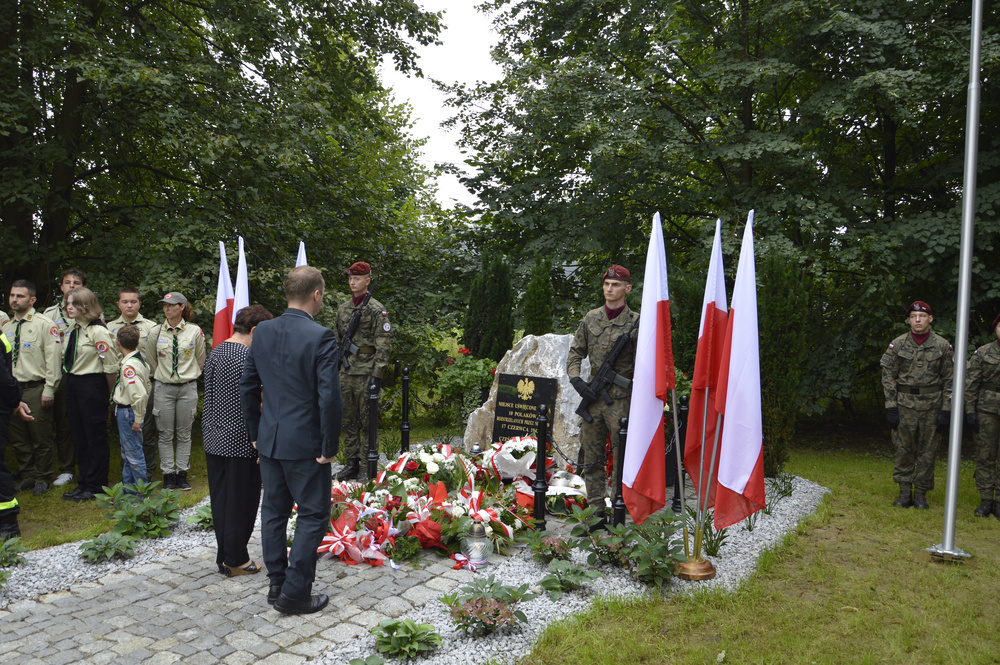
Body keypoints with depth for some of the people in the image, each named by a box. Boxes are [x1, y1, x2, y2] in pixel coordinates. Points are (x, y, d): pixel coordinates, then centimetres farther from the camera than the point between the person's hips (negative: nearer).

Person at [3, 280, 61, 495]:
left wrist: (49, 390, -14)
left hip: (36, 389, -6)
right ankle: (27, 476, 27)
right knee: (17, 438, 12)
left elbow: (53, 358, -10)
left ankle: (42, 479, 16)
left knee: (41, 438, 2)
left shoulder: (44, 324, -6)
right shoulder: (7, 326, 13)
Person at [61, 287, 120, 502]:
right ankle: (85, 483, 25)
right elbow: (69, 358, 17)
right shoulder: (74, 330, 9)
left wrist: (108, 394, -7)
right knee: (79, 436, 14)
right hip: (73, 385, 9)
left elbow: (111, 367, -16)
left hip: (92, 385, -9)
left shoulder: (98, 331, -17)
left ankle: (95, 486, 13)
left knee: (95, 437, 2)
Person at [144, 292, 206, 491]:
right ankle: (168, 474, 14)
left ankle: (182, 474, 15)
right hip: (163, 388, 1)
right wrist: (161, 376, 13)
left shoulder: (195, 331, -2)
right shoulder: (155, 332, 1)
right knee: (165, 434, 4)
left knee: (184, 433, 5)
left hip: (188, 387, -1)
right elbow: (150, 360, 13)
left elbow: (200, 360, 9)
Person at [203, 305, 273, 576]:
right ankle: (236, 560, 16)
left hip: (214, 441, 8)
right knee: (241, 502, 5)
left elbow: (209, 399, 14)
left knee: (220, 500, 16)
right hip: (241, 444, -8)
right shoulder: (249, 359, -19)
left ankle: (225, 556, 27)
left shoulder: (215, 353, 8)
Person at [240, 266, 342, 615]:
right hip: (305, 443, -6)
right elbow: (329, 397, -21)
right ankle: (295, 593, 12)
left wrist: (256, 432, 17)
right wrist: (329, 446, -11)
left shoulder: (263, 332, 2)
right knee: (313, 515, 8)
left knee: (274, 511, 17)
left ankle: (277, 584, 29)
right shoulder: (321, 336, -18)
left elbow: (247, 387, 8)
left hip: (269, 440, 6)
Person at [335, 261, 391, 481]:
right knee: (349, 421, 11)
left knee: (367, 421, -1)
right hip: (346, 372, 6)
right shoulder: (343, 308, 13)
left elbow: (383, 345, -11)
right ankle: (351, 464, 20)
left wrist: (376, 375, -16)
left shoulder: (376, 310, -7)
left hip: (365, 373, -6)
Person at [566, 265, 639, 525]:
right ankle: (596, 511, 24)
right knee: (592, 459, 11)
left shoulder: (635, 323, -5)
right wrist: (576, 380, -2)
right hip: (592, 397, 5)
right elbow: (576, 353, 13)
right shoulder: (591, 318, 8)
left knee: (622, 460, 1)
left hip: (620, 400, -4)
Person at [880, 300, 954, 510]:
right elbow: (888, 377, 2)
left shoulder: (943, 346, 2)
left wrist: (946, 410, -3)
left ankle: (921, 493, 16)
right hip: (904, 404, 0)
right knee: (904, 450, 4)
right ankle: (905, 492, 14)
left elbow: (949, 380, 3)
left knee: (928, 451, 5)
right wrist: (891, 407, -4)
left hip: (932, 405, 0)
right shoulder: (897, 345, 2)